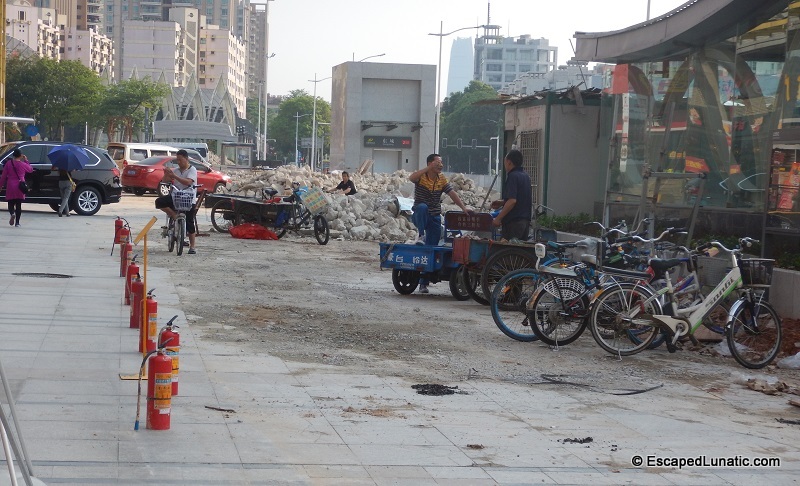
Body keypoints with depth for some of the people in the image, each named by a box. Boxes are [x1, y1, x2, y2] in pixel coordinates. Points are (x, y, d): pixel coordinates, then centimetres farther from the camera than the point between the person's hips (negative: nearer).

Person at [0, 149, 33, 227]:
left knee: (11, 204, 9)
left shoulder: (8, 163, -3)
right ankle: (17, 222, 3)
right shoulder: (23, 164, -3)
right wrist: (26, 160, 18)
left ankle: (12, 213, -23)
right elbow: (31, 170, 17)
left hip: (10, 187, 0)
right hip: (20, 187, 0)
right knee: (18, 205, 6)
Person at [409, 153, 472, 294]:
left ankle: (423, 282, 7)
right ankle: (420, 236, -30)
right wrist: (429, 168, -37)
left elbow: (452, 194, -5)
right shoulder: (421, 176, -10)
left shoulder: (442, 180, 3)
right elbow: (411, 178, -34)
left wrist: (464, 208, -18)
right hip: (420, 217, -4)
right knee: (422, 207, -40)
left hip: (435, 218, 4)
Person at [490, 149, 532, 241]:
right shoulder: (526, 176, 14)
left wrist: (498, 218, -20)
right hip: (526, 221, 9)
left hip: (514, 222, -9)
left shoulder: (513, 176, -14)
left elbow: (512, 201, -23)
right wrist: (502, 202, 21)